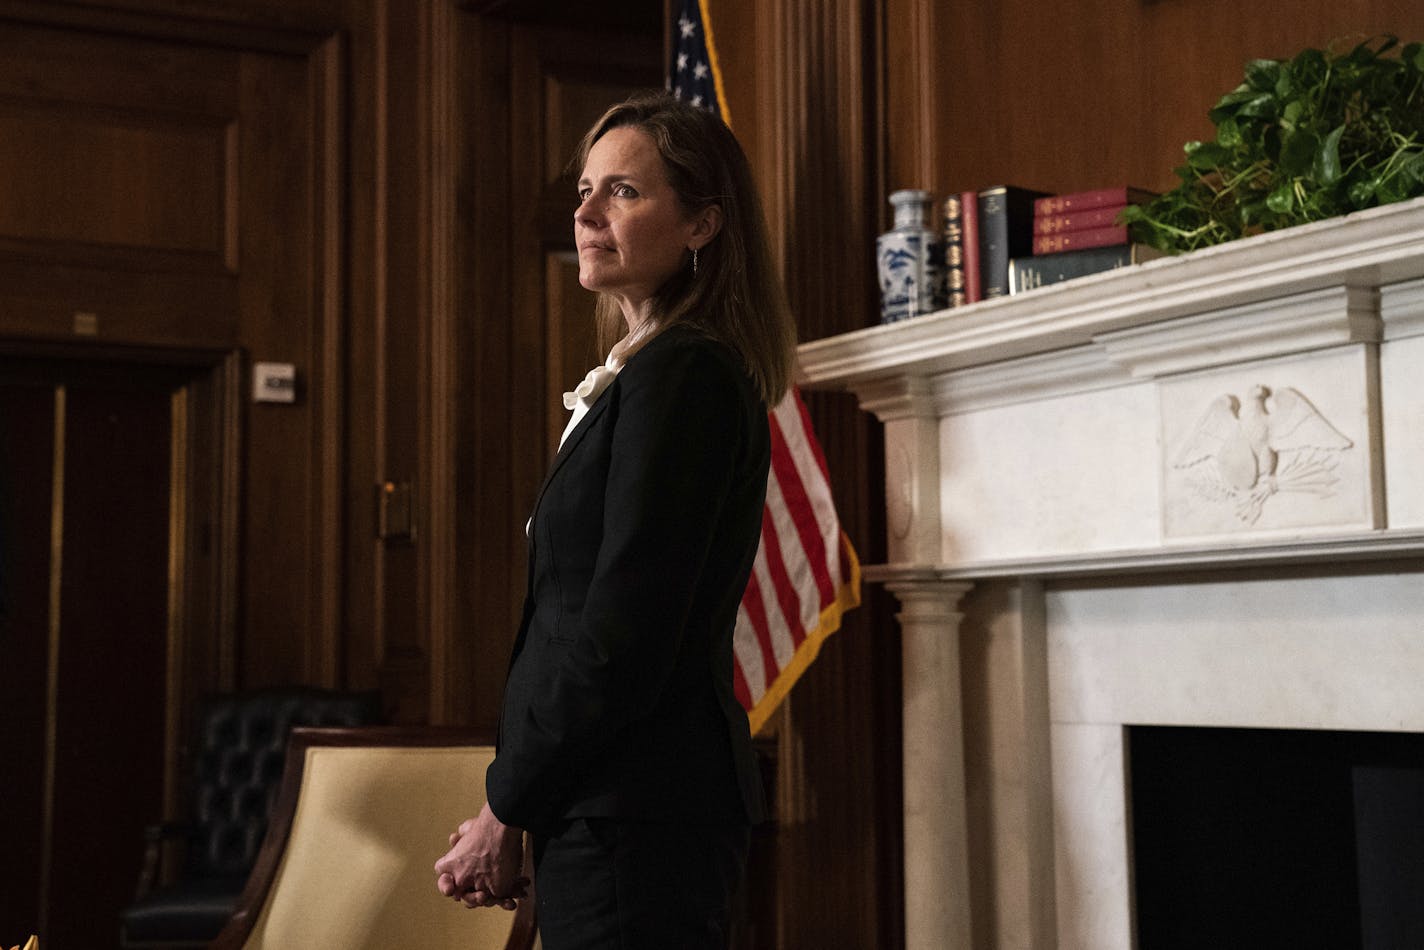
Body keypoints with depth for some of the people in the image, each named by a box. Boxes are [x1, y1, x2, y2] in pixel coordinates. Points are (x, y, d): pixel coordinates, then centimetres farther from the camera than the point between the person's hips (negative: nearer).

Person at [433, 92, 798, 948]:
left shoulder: (681, 376, -14)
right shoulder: (639, 374, 15)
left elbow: (623, 639, -19)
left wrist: (506, 810, -10)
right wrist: (517, 802, 8)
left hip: (635, 813, -9)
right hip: (621, 805, 9)